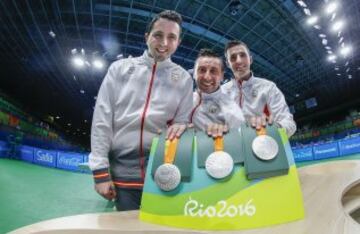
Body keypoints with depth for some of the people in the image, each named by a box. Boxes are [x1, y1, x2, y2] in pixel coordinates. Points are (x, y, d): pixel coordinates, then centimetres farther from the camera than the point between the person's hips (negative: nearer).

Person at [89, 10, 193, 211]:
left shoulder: (184, 78, 5)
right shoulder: (120, 68, 4)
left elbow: (182, 123, 8)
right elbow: (102, 119, 0)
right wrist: (101, 171, -4)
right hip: (122, 172, 1)